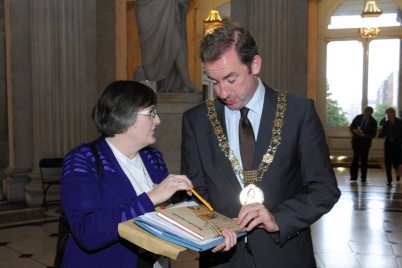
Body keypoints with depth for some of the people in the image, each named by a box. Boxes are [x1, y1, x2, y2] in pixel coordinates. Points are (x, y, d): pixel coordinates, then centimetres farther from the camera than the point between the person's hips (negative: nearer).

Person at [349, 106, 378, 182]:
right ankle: (353, 176, 5)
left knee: (364, 160, 4)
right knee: (355, 158, 1)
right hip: (356, 141, 1)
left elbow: (374, 134, -5)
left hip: (365, 142, -1)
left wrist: (365, 135, -20)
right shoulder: (358, 117, 2)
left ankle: (363, 177, 13)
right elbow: (351, 127, 6)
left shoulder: (373, 122, -3)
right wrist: (354, 130, -16)